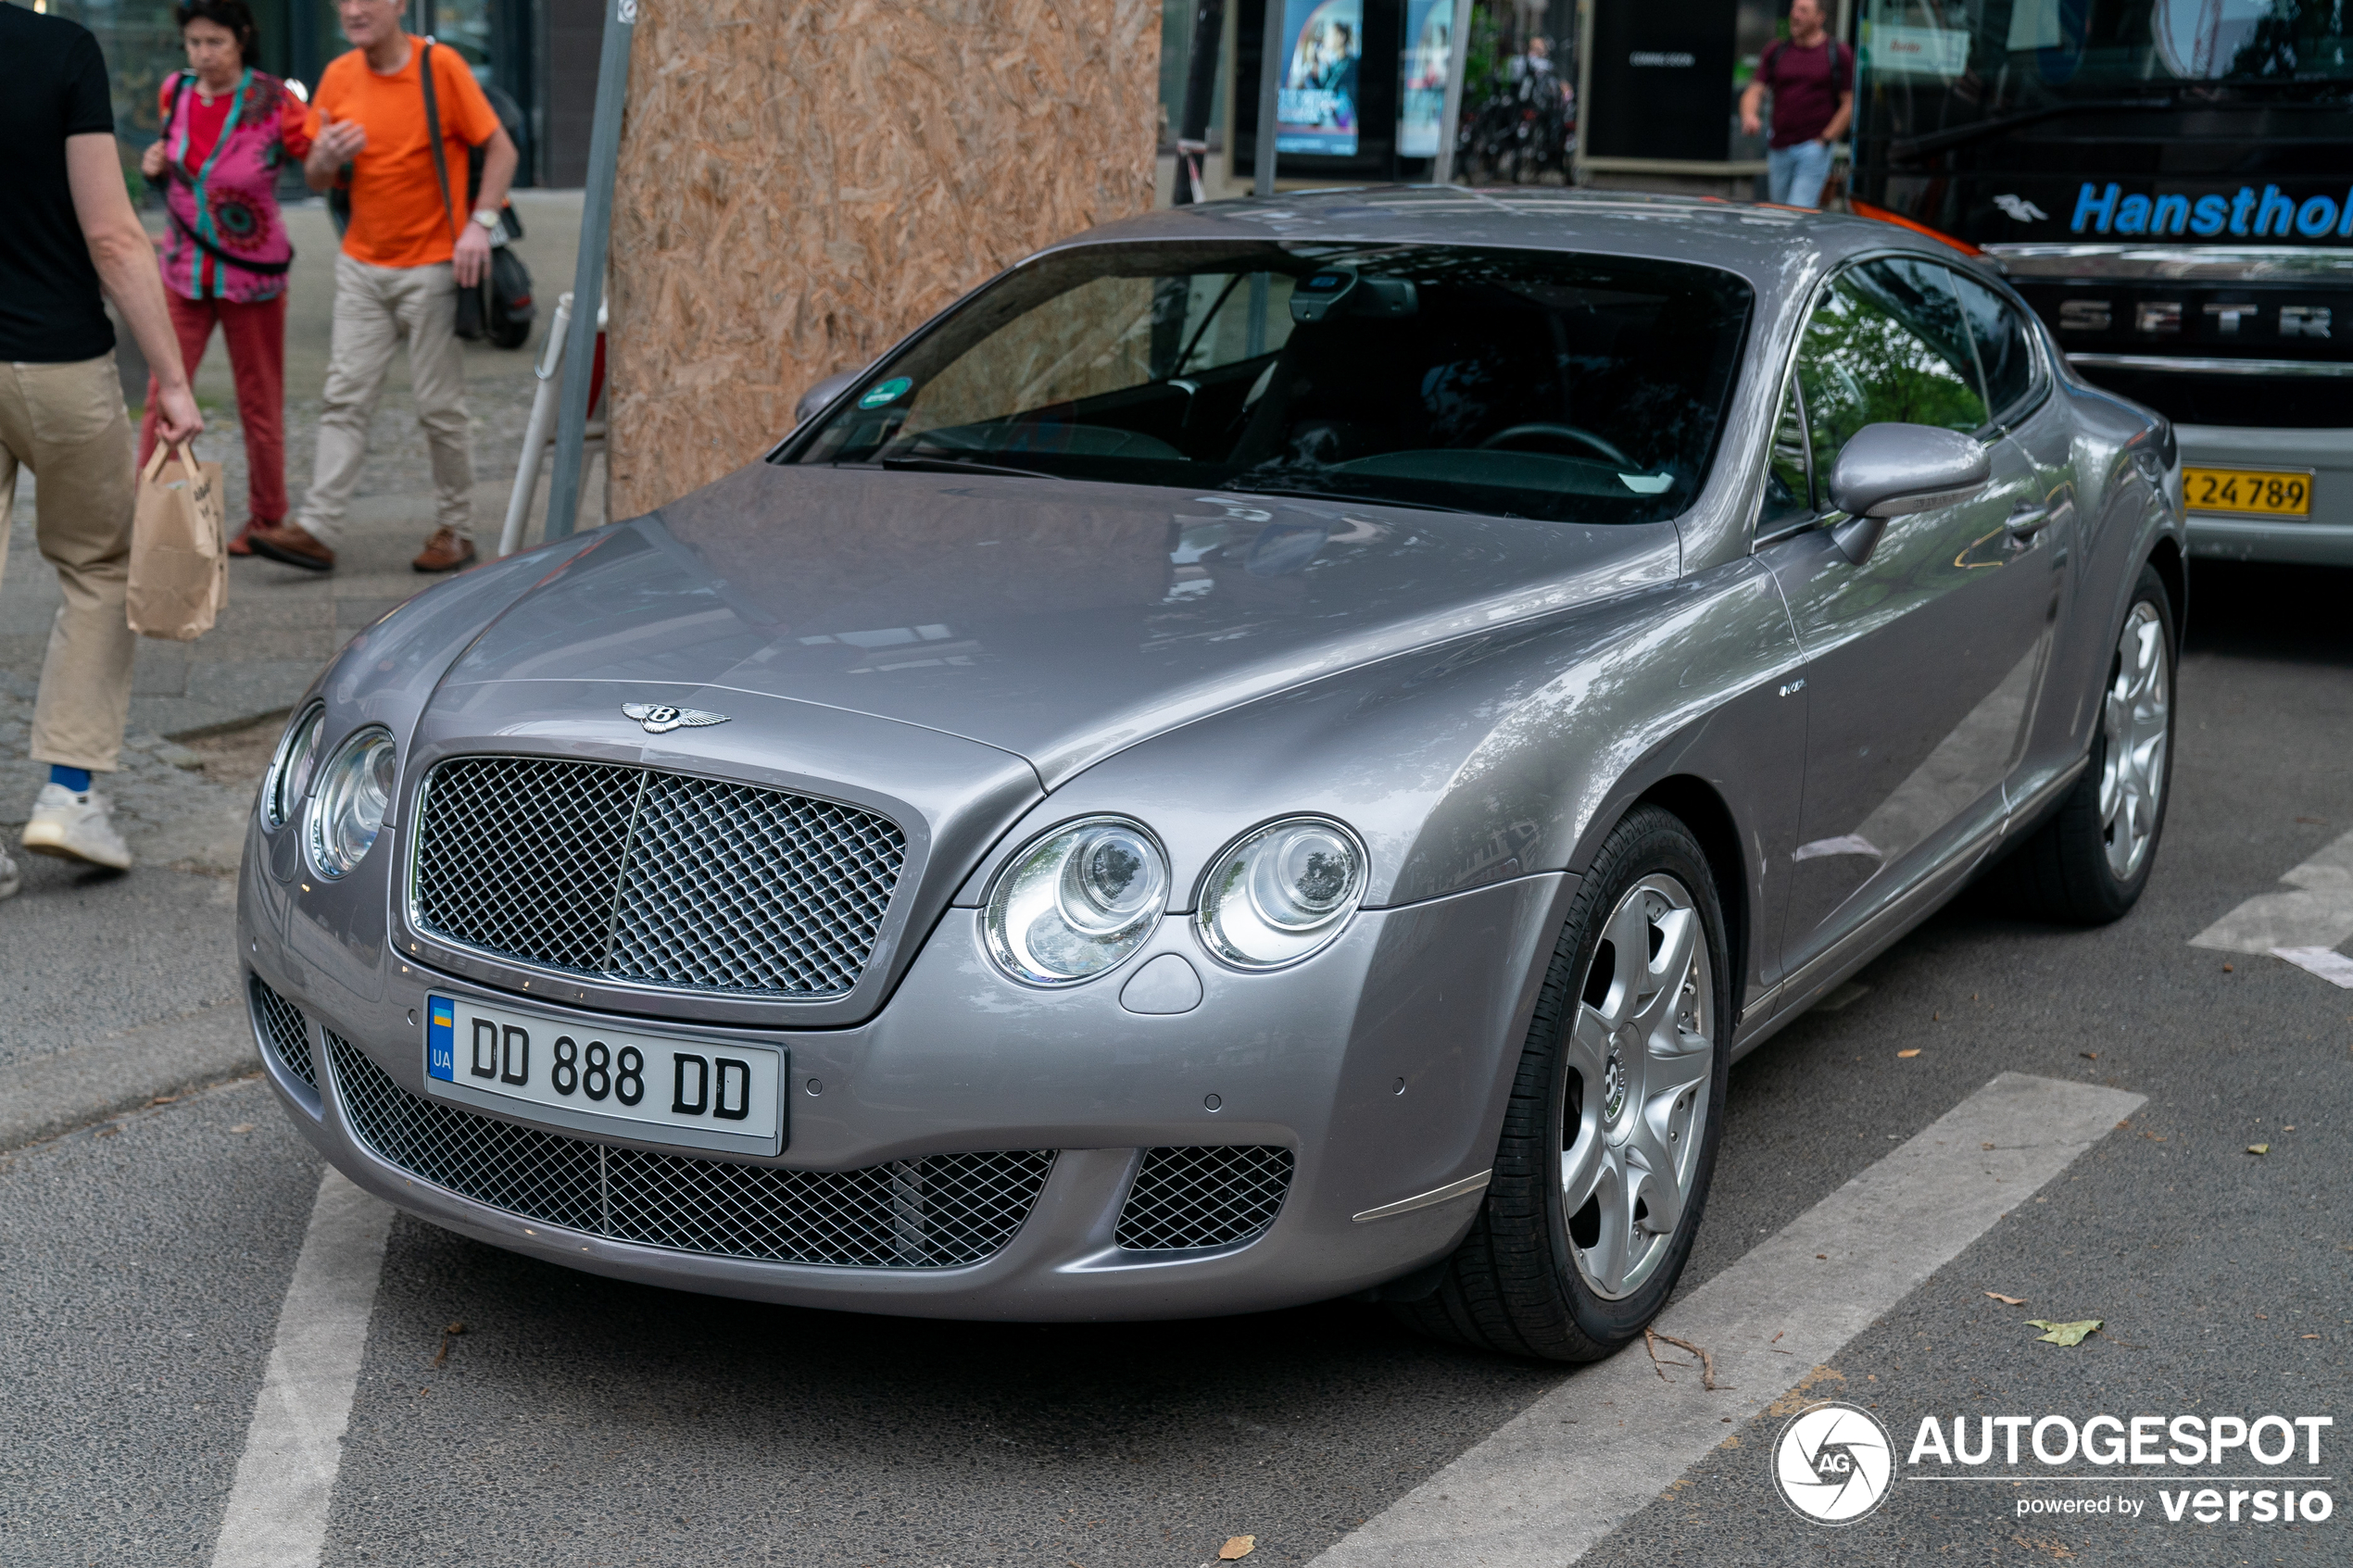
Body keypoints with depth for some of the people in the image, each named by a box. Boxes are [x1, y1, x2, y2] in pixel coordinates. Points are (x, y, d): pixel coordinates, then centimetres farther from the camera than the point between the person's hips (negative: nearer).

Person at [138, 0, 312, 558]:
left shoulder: (272, 103, -12)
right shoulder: (175, 93, 1)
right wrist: (154, 166, -3)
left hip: (252, 275, -3)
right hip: (183, 271, 3)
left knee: (260, 404, 8)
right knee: (163, 394, -4)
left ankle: (266, 519, 23)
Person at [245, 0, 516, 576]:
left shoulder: (441, 66, -8)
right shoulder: (338, 76, 6)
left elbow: (501, 150, -5)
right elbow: (317, 180, 12)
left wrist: (480, 222, -17)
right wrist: (324, 160, -12)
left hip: (432, 265, -4)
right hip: (361, 265, 4)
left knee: (440, 408, 2)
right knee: (345, 400, 0)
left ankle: (456, 530, 14)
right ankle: (318, 530, -2)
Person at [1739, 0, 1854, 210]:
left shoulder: (1839, 54, 0)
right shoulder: (1776, 51, 10)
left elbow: (1849, 104, 0)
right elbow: (1754, 92, 4)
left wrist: (1824, 140, -8)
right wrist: (1749, 116, -19)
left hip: (1814, 147, -4)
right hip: (1779, 149, 4)